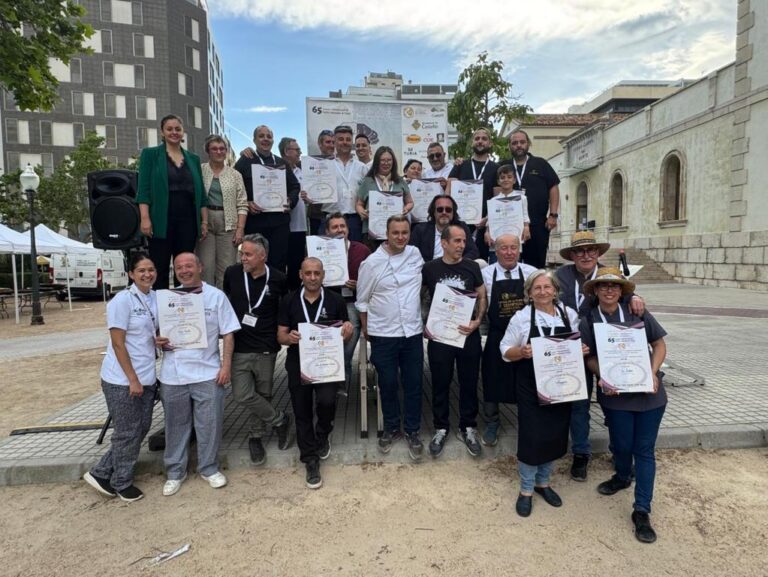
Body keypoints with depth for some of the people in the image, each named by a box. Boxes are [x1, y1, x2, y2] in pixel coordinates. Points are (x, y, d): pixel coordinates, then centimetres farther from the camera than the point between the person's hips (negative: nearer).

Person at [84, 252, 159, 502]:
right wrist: (132, 379, -16)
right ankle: (122, 483, 28)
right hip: (122, 380, -7)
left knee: (142, 428, 14)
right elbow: (118, 344, -16)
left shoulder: (157, 298, 5)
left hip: (147, 378, 7)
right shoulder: (122, 300, -14)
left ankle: (101, 473, 30)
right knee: (127, 433, 7)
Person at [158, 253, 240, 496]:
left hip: (207, 372, -2)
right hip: (173, 374, 2)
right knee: (176, 425, 13)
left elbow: (228, 333, 0)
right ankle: (175, 472, 29)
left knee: (209, 424, 7)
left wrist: (226, 365, -7)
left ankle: (209, 468, 26)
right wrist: (158, 341, -9)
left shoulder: (216, 296, 1)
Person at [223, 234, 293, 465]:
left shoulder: (277, 279, -8)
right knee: (242, 395, -7)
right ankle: (281, 420, 16)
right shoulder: (232, 273, -3)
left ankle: (256, 437, 34)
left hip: (266, 349, -1)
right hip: (239, 348, 1)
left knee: (263, 395, 10)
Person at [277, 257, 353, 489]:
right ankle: (311, 460, 27)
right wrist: (289, 337, -20)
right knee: (302, 413, 8)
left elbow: (345, 334, 7)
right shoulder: (289, 301, 3)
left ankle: (322, 436, 14)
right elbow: (280, 336, 3)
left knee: (327, 401, -21)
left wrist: (348, 331, -17)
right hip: (298, 365, 2)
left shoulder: (335, 300, 1)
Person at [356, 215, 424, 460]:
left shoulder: (416, 254, 1)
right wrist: (366, 330, 5)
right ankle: (391, 428, 30)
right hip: (383, 335, -2)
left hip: (413, 333, 2)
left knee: (413, 384, 9)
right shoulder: (371, 263, -8)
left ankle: (412, 431, 26)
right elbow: (362, 301, 2)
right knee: (388, 384, 10)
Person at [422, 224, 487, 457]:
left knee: (469, 383, 10)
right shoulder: (430, 268, -2)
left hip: (468, 334, 1)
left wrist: (477, 321, -10)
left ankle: (468, 428, 27)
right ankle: (441, 429, 26)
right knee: (440, 384, 9)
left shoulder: (472, 267, 0)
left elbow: (482, 297, 5)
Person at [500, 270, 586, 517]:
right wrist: (522, 352, -24)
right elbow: (505, 350, -4)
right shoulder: (521, 317, -8)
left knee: (555, 436, 13)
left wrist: (582, 350, -9)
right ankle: (526, 489, 22)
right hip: (530, 388, -4)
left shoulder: (570, 315, 2)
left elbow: (579, 346, 13)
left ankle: (543, 482, 36)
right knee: (531, 437, 0)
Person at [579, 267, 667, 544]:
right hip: (616, 394, 0)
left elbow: (659, 344, 2)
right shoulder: (588, 322, -3)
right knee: (622, 445, 13)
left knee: (644, 450, 5)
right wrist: (603, 379, -17)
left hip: (649, 393, 0)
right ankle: (622, 477, 47)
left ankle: (641, 510, 16)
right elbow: (590, 358, 1)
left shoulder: (637, 313, -3)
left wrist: (653, 373, -11)